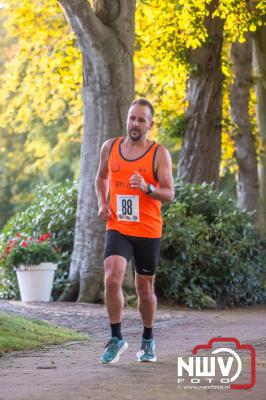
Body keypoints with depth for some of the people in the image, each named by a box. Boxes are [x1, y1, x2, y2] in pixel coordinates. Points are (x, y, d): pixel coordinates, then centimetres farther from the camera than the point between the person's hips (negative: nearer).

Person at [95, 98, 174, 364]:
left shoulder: (159, 154, -5)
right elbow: (101, 177, 22)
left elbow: (169, 194, -10)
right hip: (117, 228, 1)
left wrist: (147, 188, -30)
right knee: (112, 279, -20)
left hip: (148, 232, -1)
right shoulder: (110, 147, 4)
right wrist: (102, 203, 5)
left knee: (144, 289, 11)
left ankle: (148, 341, 32)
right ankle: (116, 339, -7)